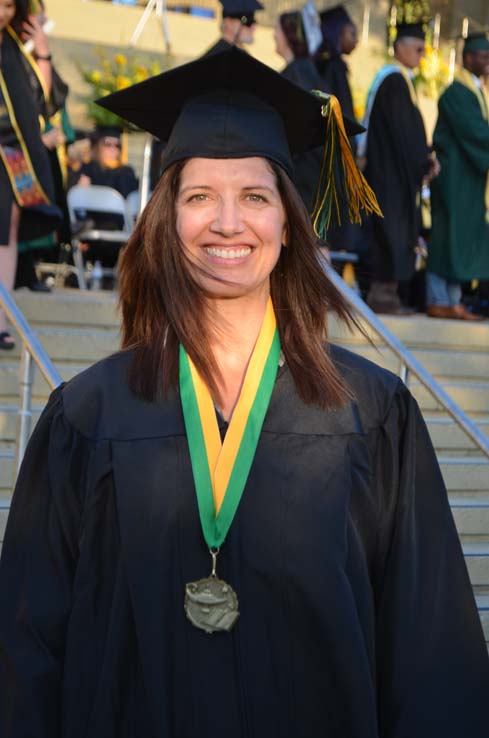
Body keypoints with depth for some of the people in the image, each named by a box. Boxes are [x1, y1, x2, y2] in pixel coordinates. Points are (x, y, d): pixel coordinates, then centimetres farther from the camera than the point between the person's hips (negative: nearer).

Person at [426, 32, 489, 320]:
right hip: (456, 176, -9)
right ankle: (439, 301, 0)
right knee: (449, 236, -5)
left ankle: (453, 300, 12)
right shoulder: (457, 93, -13)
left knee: (462, 240, 8)